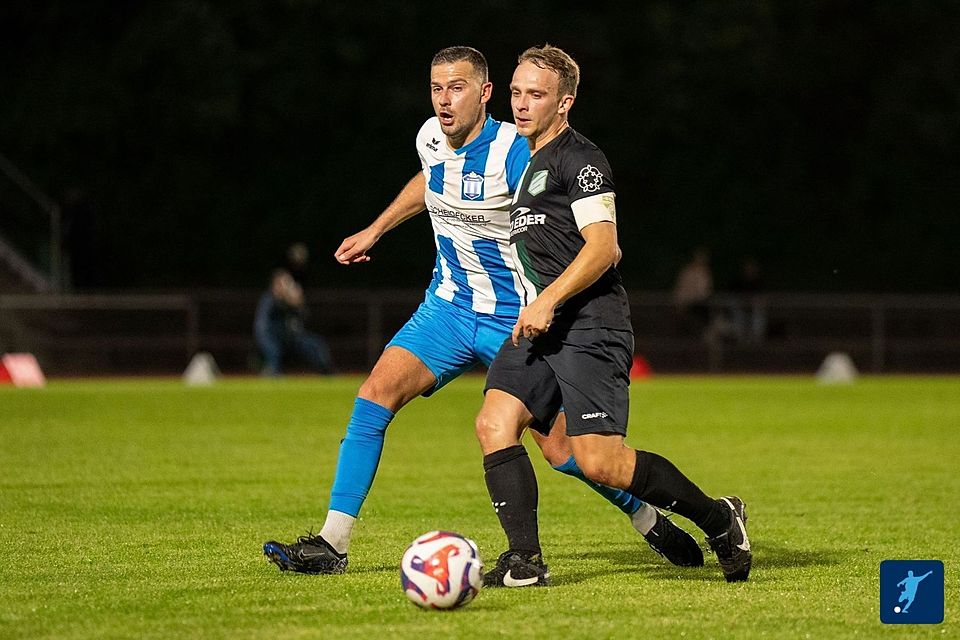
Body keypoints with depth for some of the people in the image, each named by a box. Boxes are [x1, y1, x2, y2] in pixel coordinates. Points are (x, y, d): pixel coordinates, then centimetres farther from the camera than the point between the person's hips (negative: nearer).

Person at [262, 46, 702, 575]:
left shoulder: (513, 152, -21)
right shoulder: (431, 139, -1)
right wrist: (374, 231, 27)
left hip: (515, 318, -5)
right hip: (448, 307, 5)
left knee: (561, 450, -5)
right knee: (376, 393, -13)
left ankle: (650, 521, 22)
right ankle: (331, 544, -11)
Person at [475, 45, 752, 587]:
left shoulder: (579, 159, -7)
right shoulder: (533, 163, 23)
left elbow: (603, 246, -16)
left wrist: (548, 300, -22)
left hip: (589, 329, -9)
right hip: (540, 327, 9)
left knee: (599, 460, -15)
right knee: (495, 424, -12)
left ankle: (718, 518, 4)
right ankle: (525, 561, -12)